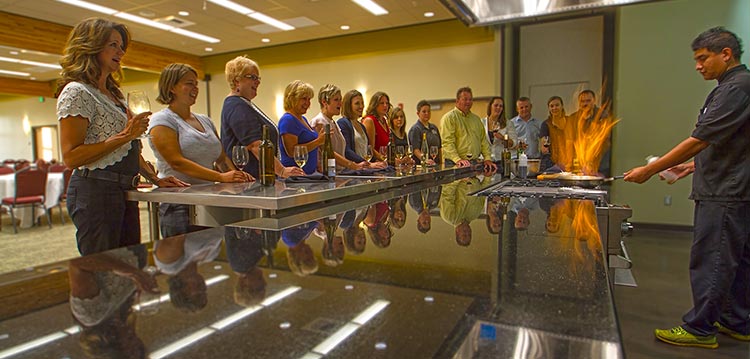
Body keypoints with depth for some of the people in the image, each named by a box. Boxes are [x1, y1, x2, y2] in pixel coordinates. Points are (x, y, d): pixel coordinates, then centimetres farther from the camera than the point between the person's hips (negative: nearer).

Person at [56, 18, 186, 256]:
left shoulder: (114, 94, 20)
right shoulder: (76, 92, -8)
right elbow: (71, 157, -16)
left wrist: (155, 179, 12)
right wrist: (124, 136, -19)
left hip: (125, 191, 9)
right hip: (95, 191, -9)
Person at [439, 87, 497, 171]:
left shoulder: (476, 118, 21)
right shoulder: (449, 117, -3)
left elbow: (483, 140, 21)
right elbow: (447, 142, -13)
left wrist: (488, 158, 8)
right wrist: (457, 159, -24)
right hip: (455, 164, -6)